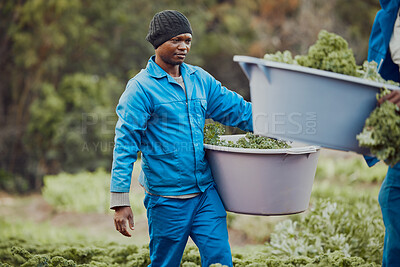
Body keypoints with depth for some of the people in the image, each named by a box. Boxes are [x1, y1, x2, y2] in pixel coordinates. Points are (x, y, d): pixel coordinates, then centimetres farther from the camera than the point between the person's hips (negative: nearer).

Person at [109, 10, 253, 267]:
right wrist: (120, 202, -13)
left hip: (206, 193, 5)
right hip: (167, 198, -5)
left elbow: (238, 110, 18)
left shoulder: (200, 79, 9)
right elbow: (126, 144, -10)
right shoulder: (141, 88, -8)